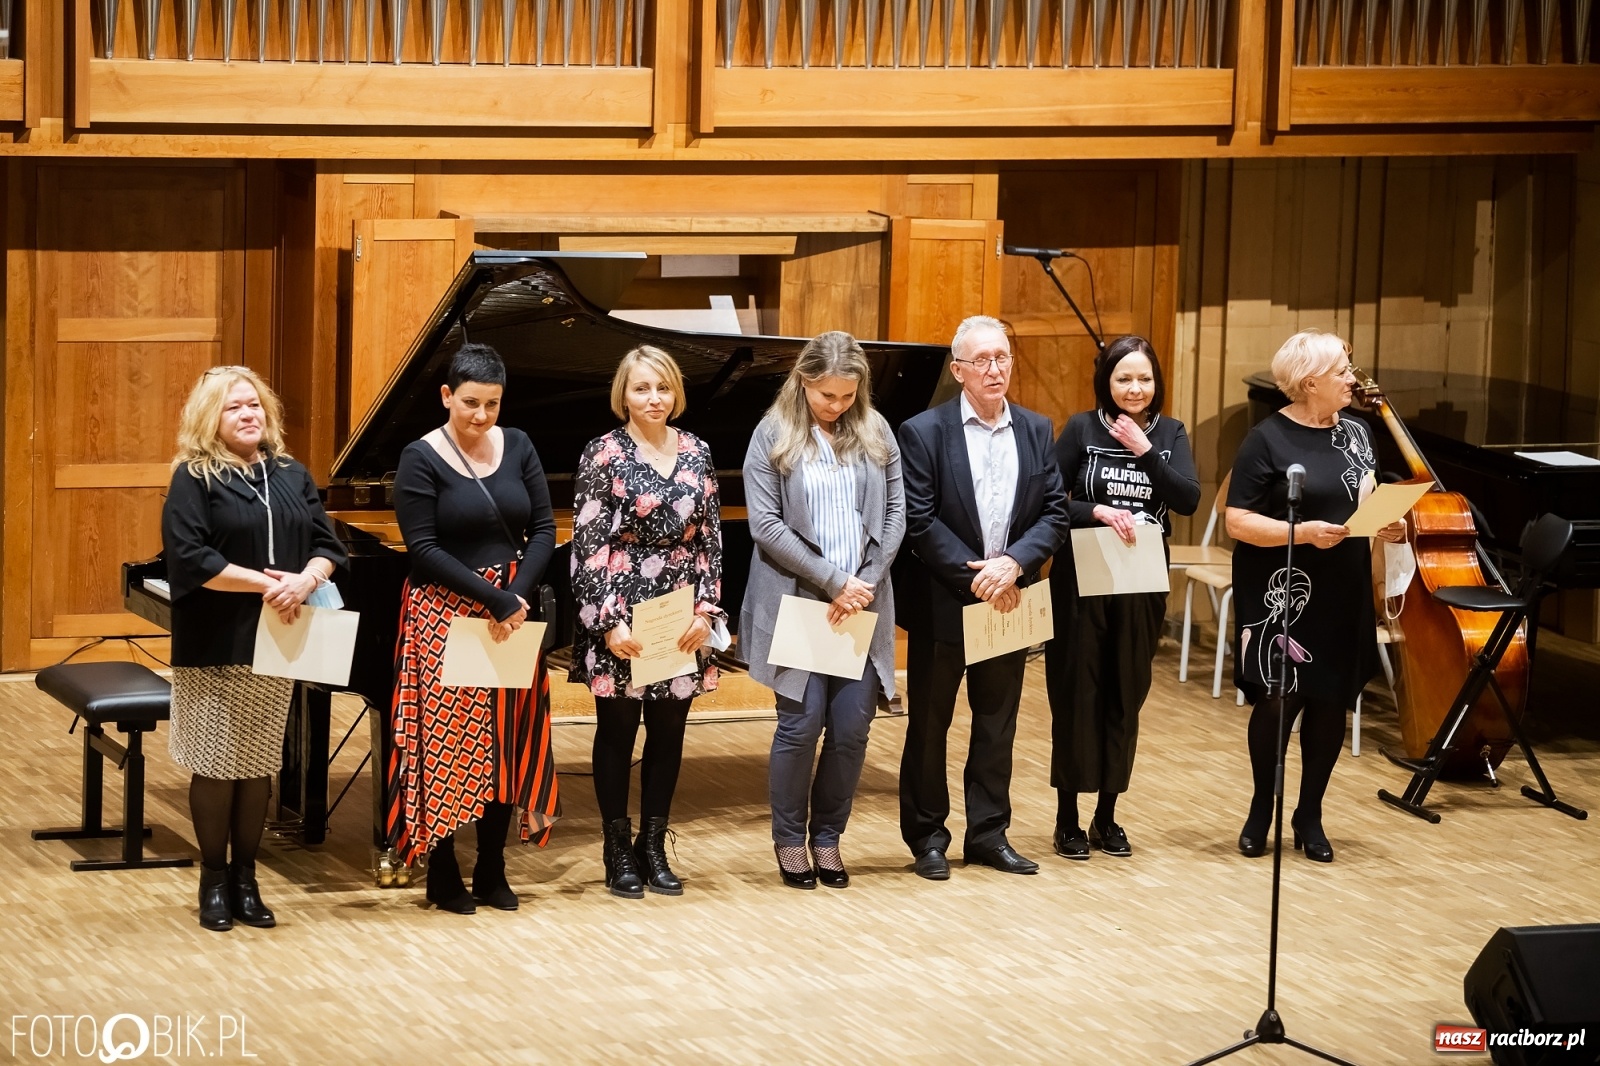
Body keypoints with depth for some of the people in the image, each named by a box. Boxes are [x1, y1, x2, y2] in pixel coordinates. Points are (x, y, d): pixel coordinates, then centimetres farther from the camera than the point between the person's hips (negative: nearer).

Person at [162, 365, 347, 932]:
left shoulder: (292, 476, 9)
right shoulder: (195, 480, -7)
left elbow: (327, 544, 5)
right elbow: (189, 559, -17)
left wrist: (305, 580, -17)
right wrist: (265, 583, -20)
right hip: (214, 646, -5)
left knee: (260, 766, 9)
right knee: (217, 765, 1)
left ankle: (246, 877, 17)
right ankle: (214, 880, 11)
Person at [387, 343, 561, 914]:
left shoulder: (517, 448, 4)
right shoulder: (421, 459, -9)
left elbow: (544, 529, 3)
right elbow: (423, 548, -14)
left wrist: (519, 595, -13)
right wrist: (493, 599, -19)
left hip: (513, 614, 4)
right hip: (445, 616, -4)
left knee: (505, 744, 7)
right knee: (446, 742, -1)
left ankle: (492, 871, 17)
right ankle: (443, 876, 9)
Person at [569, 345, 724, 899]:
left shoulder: (696, 453, 5)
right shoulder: (604, 455, -6)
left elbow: (711, 540, 7)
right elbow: (588, 546, -9)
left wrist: (707, 609, -3)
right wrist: (609, 622, -15)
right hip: (624, 619, -4)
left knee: (668, 736, 8)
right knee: (617, 734, 6)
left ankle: (653, 847, 19)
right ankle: (619, 853, 15)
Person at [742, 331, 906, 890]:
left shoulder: (875, 433, 8)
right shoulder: (774, 436, -2)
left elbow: (894, 512, 6)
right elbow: (765, 524, -8)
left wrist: (866, 581, -8)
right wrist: (834, 581, -12)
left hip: (862, 607, 3)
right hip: (798, 603, -3)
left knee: (852, 727, 1)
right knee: (802, 722, -6)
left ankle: (827, 838, 17)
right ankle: (789, 839, 12)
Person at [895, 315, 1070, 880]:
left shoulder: (1037, 431, 5)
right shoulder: (923, 432, -8)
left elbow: (1054, 512, 1)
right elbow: (920, 520, -13)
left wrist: (1013, 564, -15)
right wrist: (973, 576, -18)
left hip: (1008, 600, 4)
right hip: (942, 603, -4)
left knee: (997, 724, 11)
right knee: (929, 723, 5)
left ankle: (989, 833, 20)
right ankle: (927, 836, 15)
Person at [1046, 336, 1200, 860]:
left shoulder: (1169, 433, 5)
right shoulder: (1082, 429, -3)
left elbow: (1189, 501, -8)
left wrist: (1145, 450, -16)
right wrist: (1096, 511, -20)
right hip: (1082, 579, -3)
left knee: (1125, 697, 7)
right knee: (1076, 694, 0)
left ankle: (1107, 816, 17)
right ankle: (1067, 819, 7)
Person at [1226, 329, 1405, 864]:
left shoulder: (1355, 432, 7)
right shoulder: (1268, 440, -10)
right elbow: (1237, 521, -12)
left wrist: (1387, 524, -3)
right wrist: (1302, 531, -24)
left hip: (1343, 597, 5)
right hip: (1283, 595, -5)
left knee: (1331, 703, 8)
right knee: (1278, 700, 1)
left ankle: (1310, 815, 22)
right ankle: (1261, 810, 21)